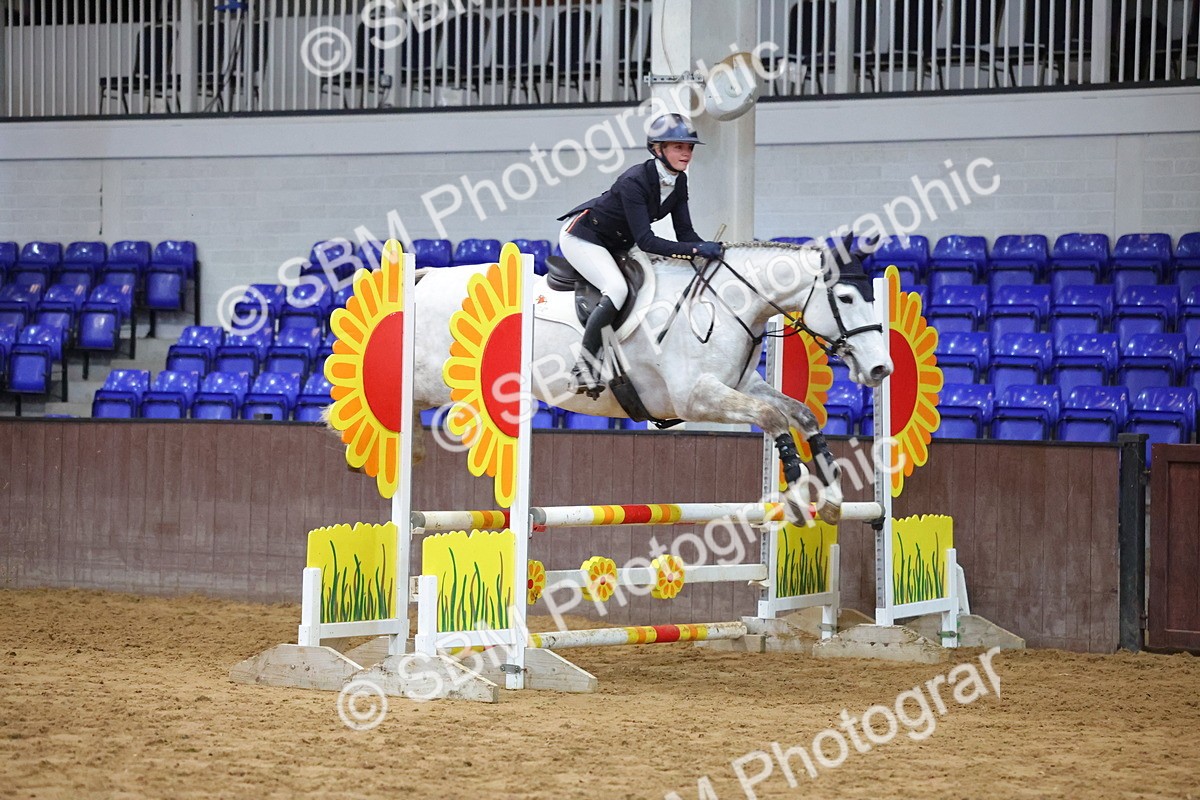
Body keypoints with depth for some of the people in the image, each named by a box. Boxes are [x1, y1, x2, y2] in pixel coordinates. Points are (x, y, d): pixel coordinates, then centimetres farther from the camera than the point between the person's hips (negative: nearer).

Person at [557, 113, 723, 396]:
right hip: (582, 234, -10)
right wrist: (696, 249, -41)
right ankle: (583, 368, -23)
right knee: (617, 289, -30)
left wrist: (711, 250, -24)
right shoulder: (634, 182, -31)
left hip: (614, 244, 10)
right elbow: (645, 241, -35)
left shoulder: (678, 182, -6)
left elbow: (685, 232, -4)